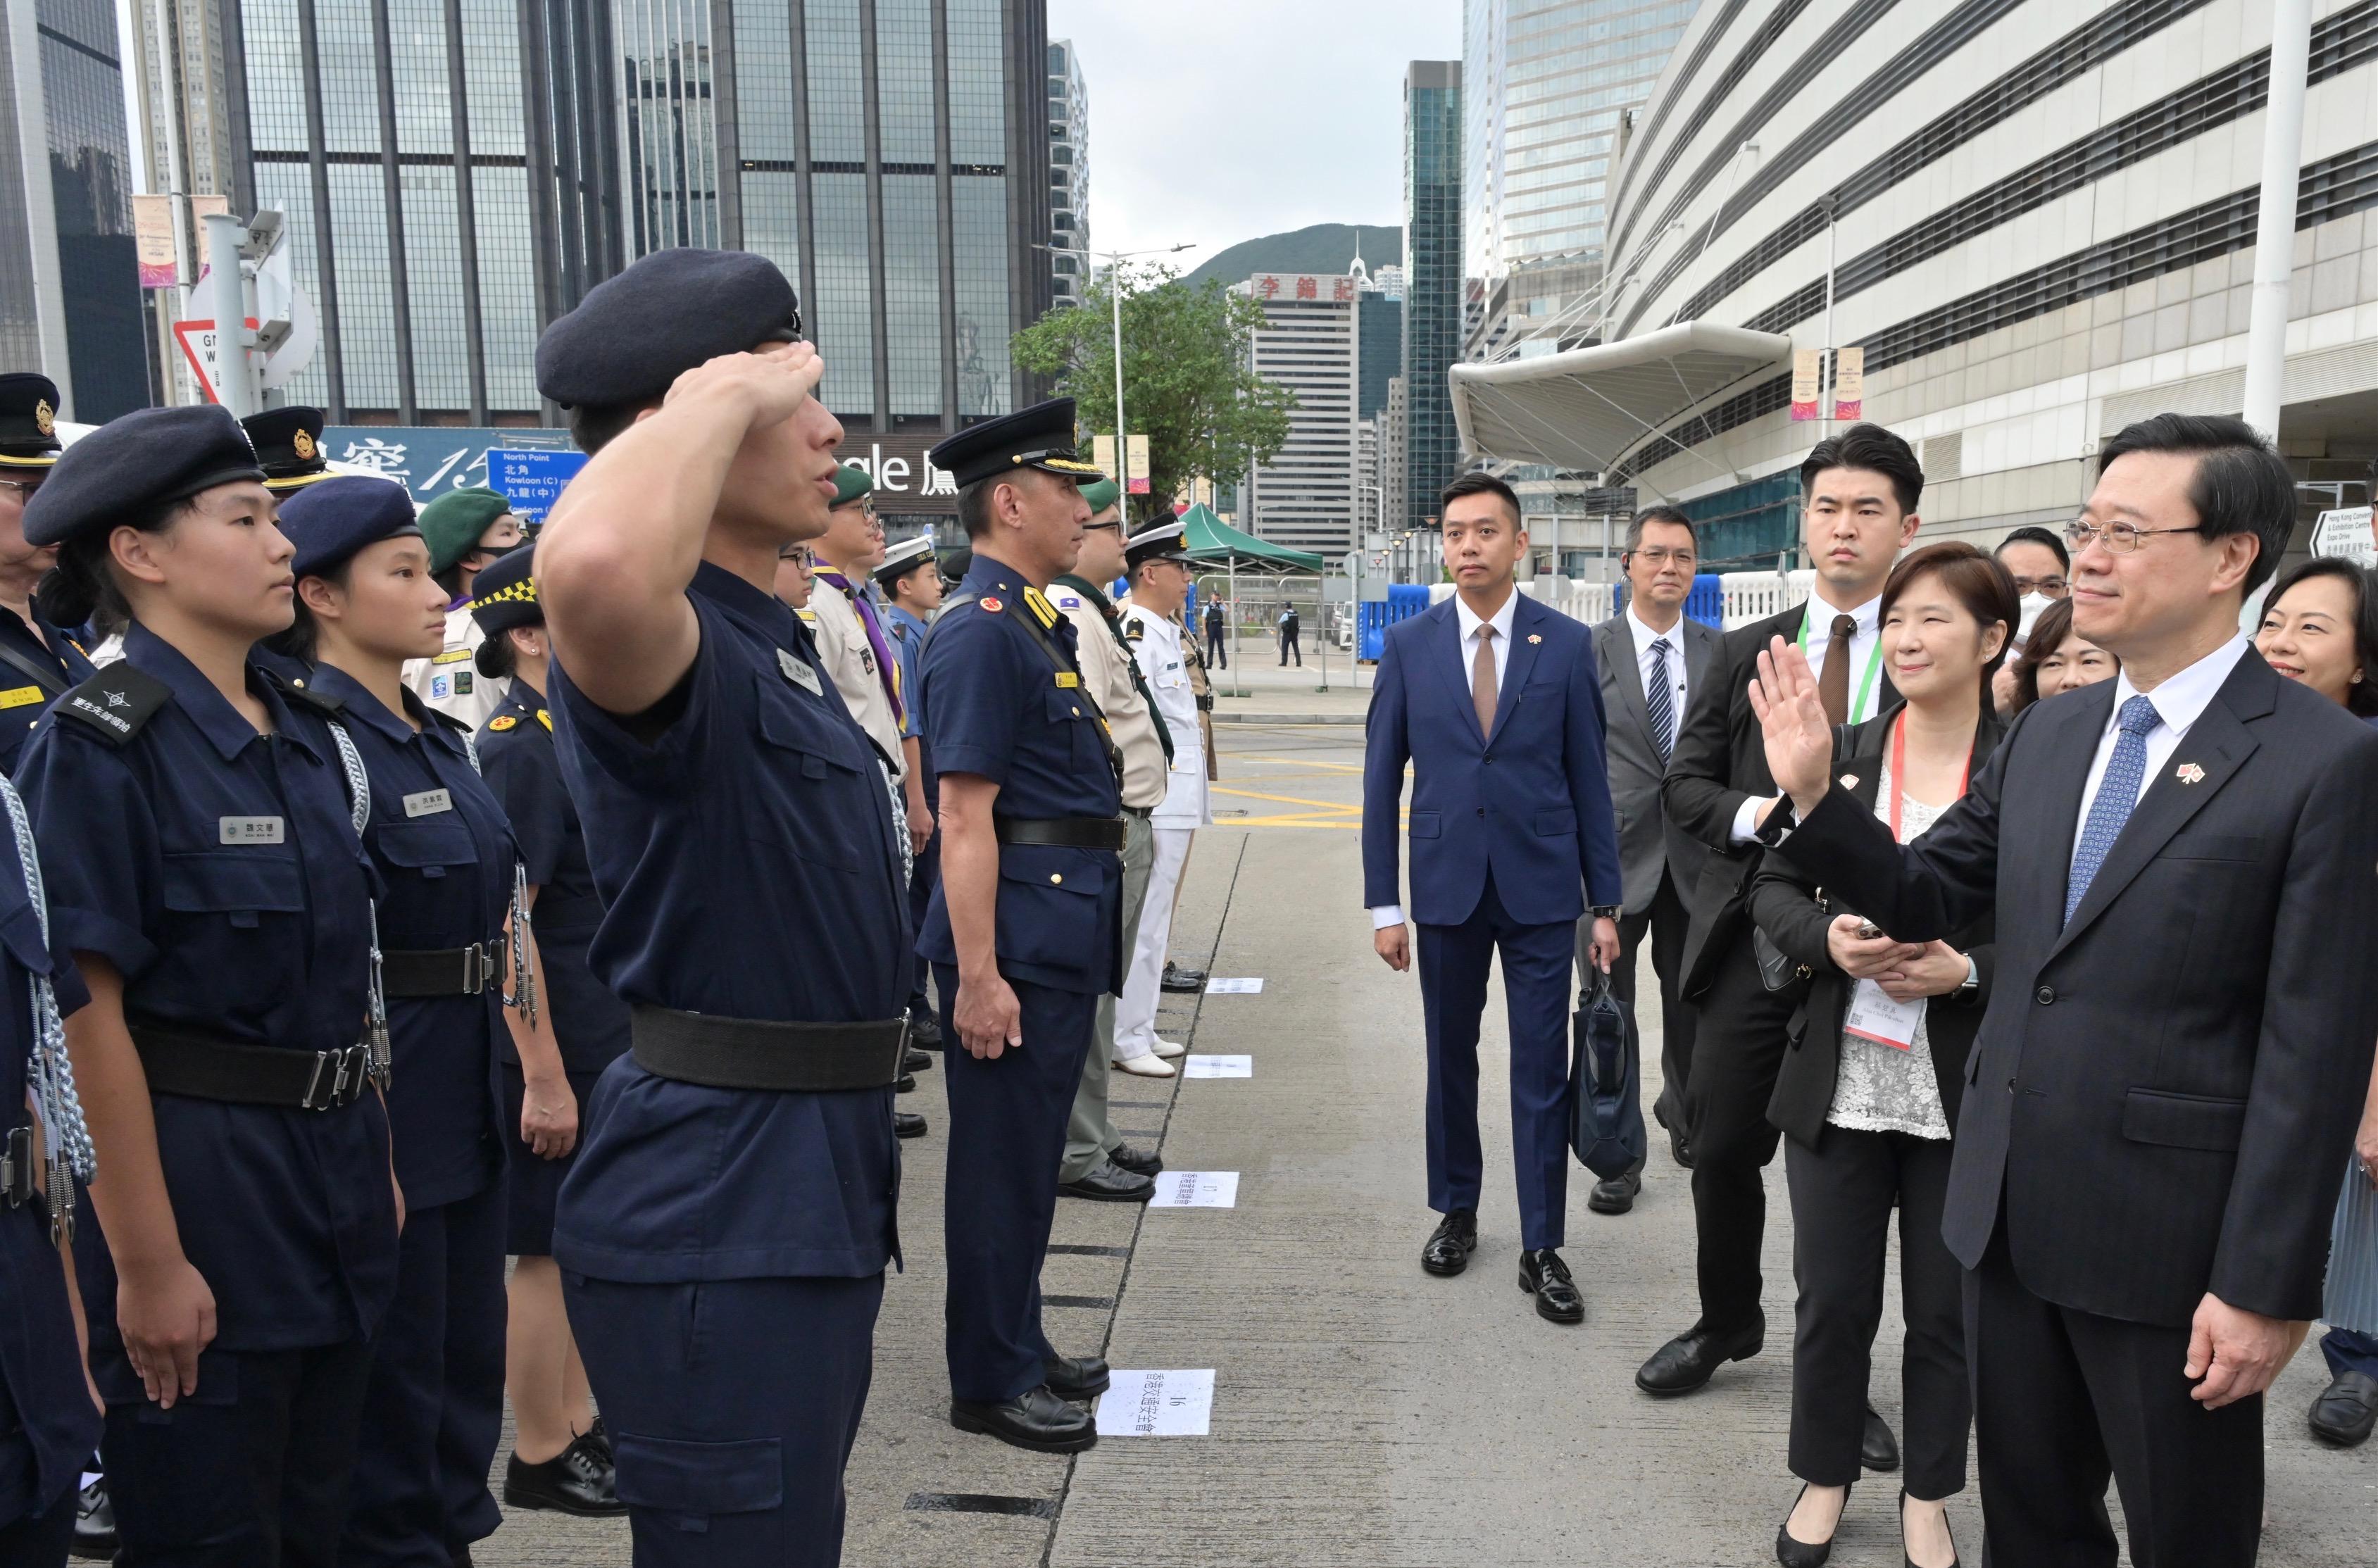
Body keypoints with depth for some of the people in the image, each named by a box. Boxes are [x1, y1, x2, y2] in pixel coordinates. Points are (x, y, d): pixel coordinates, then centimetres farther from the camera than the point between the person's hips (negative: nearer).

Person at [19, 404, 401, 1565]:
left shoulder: (305, 732, 7)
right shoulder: (99, 742, -14)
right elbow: (88, 1015, -17)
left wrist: (375, 1165, 13)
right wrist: (147, 1263, -16)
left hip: (334, 1174, 7)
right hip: (197, 1181, -7)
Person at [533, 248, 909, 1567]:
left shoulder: (774, 645, 14)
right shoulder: (656, 649, -19)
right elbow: (596, 564, -46)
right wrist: (727, 388, -30)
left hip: (809, 1201, 10)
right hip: (718, 1218, -10)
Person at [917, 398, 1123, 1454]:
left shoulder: (1040, 622, 14)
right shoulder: (980, 630, -16)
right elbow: (965, 817, -21)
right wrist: (977, 974, -23)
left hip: (1065, 925, 10)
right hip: (1018, 929, -10)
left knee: (1033, 1148, 19)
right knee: (1003, 1158, 4)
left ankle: (1021, 1348, 35)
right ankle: (991, 1383, 19)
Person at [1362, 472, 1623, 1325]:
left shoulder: (1566, 644, -2)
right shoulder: (1408, 645, 0)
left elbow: (1589, 777, 1)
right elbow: (1382, 778, 1)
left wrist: (1606, 903, 0)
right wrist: (1383, 903, -2)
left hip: (1540, 889, -1)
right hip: (1446, 887, 1)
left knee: (1542, 1071, 3)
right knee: (1451, 1061, 14)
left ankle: (1542, 1247, 15)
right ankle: (1456, 1211, 32)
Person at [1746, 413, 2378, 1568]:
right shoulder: (2046, 735, 6)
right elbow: (1919, 898, 8)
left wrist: (2267, 1286, -15)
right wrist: (1813, 795, -8)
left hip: (2171, 1246, -5)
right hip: (2011, 1214, 6)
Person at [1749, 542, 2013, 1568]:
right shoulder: (1841, 752, 2)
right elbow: (1774, 888, 4)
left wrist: (1967, 970, -20)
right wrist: (1828, 936, -16)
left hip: (1966, 1093, -1)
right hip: (1840, 1084, 2)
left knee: (1947, 1307, 14)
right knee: (1832, 1298, 13)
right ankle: (1825, 1477, 36)